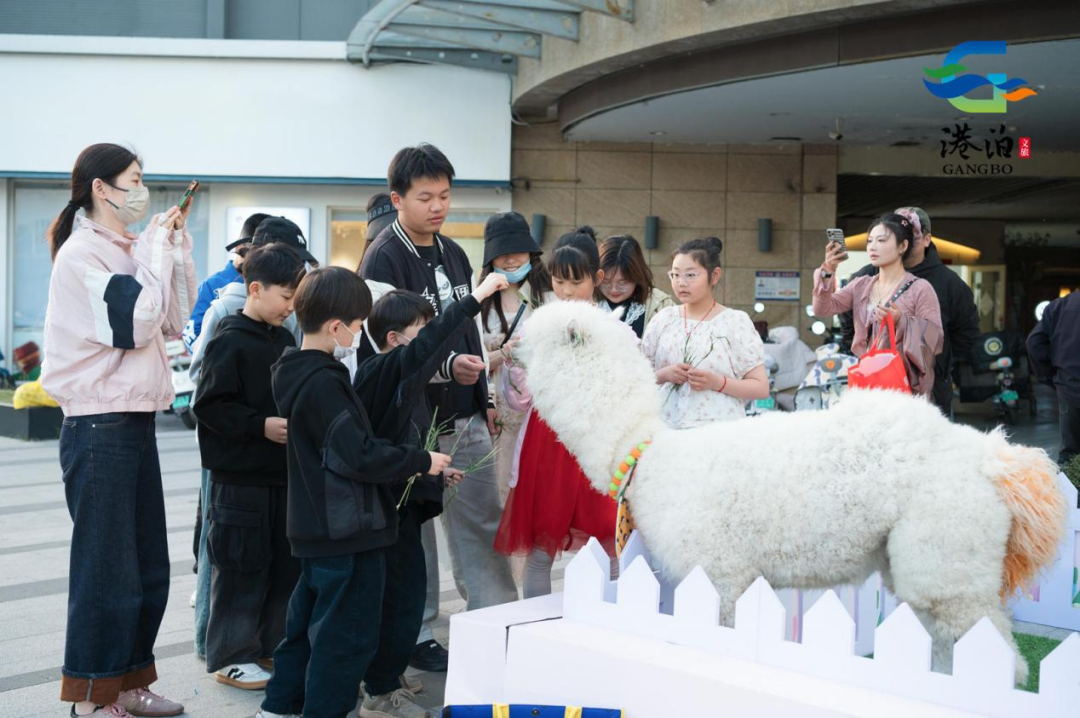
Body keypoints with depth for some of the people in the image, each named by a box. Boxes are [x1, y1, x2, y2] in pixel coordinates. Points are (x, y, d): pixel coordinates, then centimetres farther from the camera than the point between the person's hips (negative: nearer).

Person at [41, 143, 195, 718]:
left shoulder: (127, 252, 13)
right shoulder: (82, 253, -12)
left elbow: (175, 321, 13)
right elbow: (136, 324, -19)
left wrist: (176, 248, 6)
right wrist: (157, 250, -11)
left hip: (135, 423, 9)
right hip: (99, 427, -9)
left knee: (148, 568, 14)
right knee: (106, 569, -1)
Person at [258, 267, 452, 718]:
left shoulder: (295, 373, 10)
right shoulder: (324, 383, -21)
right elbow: (361, 455, -25)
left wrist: (406, 464, 14)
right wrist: (421, 462, -13)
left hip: (317, 527, 10)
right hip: (349, 531, -10)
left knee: (307, 622, 21)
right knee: (348, 635, 1)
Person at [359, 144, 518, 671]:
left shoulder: (453, 254, 13)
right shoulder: (384, 259, -11)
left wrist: (485, 399, 17)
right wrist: (447, 365, -33)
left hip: (466, 419, 7)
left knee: (482, 522, 10)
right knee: (412, 529, 5)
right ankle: (415, 635, 18)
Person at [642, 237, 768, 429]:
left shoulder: (735, 321, -1)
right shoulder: (664, 319, 8)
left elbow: (761, 388, -2)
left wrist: (717, 383, -16)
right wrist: (663, 375, -9)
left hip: (719, 428, -2)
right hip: (666, 425, 3)